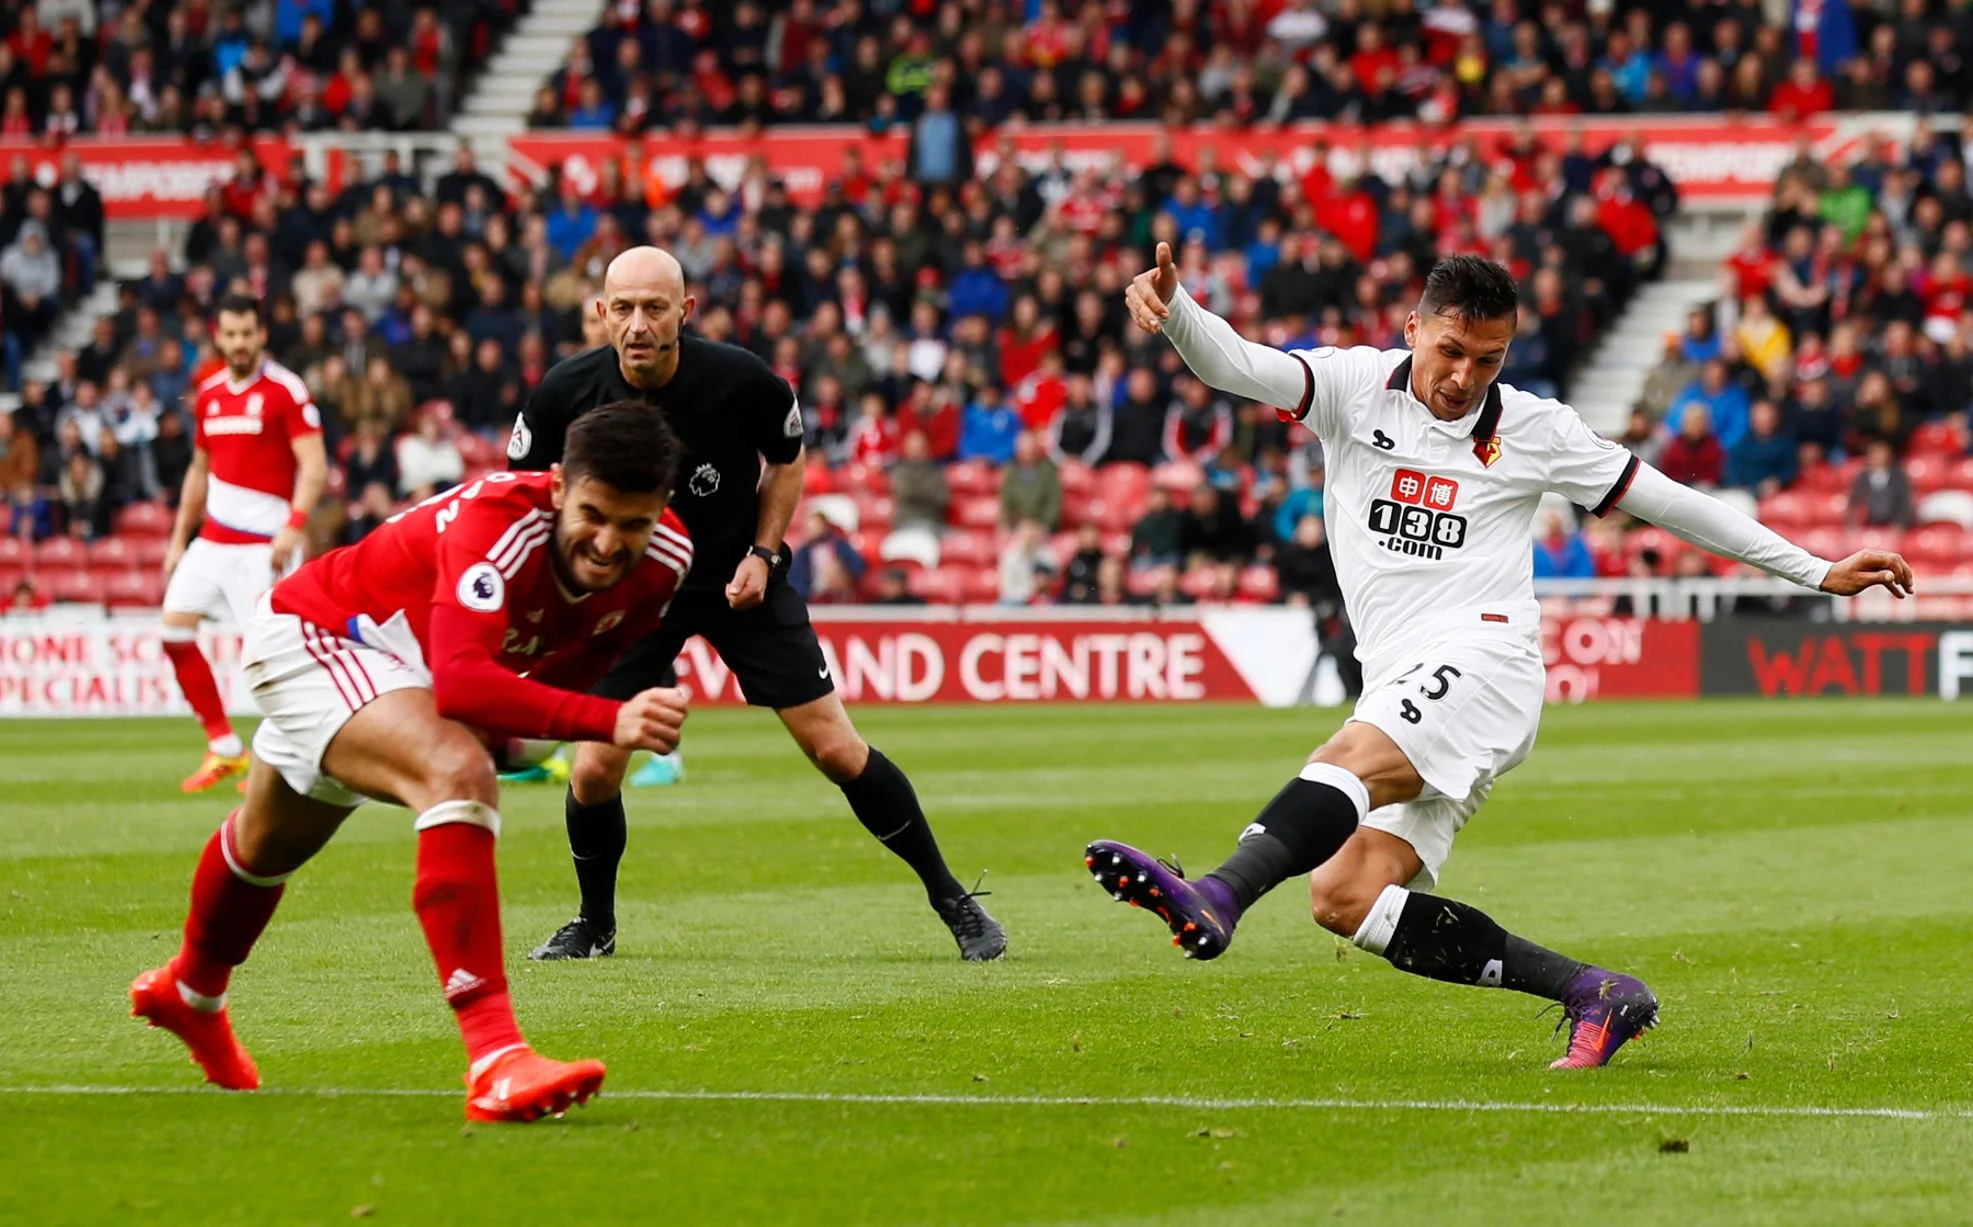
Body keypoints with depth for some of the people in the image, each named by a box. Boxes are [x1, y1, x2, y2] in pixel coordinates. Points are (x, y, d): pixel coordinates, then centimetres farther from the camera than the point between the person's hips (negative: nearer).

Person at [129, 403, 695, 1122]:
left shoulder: (664, 558, -19)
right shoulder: (500, 521, -40)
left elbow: (585, 658, 0)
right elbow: (461, 682, -53)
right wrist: (609, 721, -62)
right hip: (314, 632, -8)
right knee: (457, 774, -35)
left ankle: (190, 994, 63)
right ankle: (494, 1061, -39)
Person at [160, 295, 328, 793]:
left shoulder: (286, 391, -8)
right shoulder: (208, 394, 12)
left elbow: (314, 467, -14)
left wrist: (294, 526, -27)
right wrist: (179, 538, 19)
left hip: (264, 541, -7)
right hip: (213, 539, 7)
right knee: (175, 628, -1)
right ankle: (223, 747, 8)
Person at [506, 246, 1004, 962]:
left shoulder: (739, 381, -22)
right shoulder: (569, 393, -20)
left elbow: (787, 459, 0)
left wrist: (762, 553, -10)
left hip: (738, 579, -1)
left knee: (835, 749, -5)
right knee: (593, 772, -8)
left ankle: (952, 902, 10)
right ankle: (595, 925, 19)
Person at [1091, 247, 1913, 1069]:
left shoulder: (1534, 430, 8)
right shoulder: (1354, 387, 9)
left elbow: (1665, 501, 18)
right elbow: (1235, 365, -6)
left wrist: (1816, 571, 21)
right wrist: (1170, 307, -29)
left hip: (1482, 667, -4)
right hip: (1395, 683, 4)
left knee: (1348, 761, -34)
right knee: (1345, 899, -12)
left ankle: (1214, 900, -60)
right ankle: (1592, 993, -6)